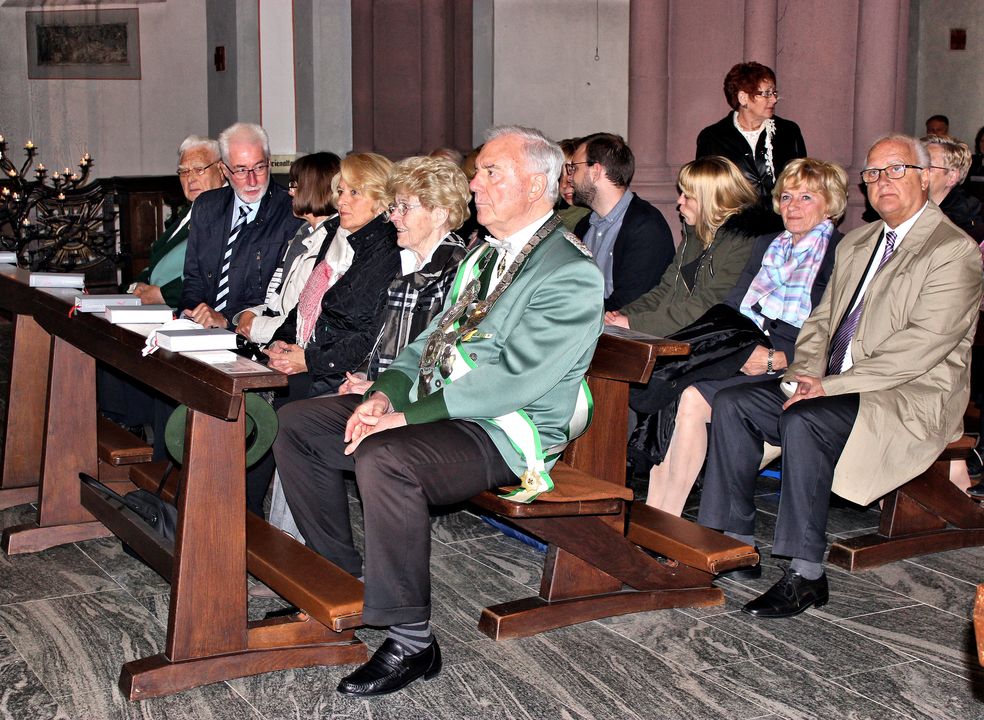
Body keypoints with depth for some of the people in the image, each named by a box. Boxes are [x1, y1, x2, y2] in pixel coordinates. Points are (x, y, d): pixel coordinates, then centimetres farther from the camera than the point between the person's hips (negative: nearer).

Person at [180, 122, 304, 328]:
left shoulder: (292, 215, -6)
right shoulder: (206, 207, 13)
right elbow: (193, 277, 16)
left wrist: (226, 319, -21)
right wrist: (190, 314, -5)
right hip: (203, 332, 4)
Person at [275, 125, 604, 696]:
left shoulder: (571, 275, -14)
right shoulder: (485, 255, 18)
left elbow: (513, 377, -23)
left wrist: (408, 416, -23)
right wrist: (387, 393, -2)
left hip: (503, 432, -9)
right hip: (432, 403, 10)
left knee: (383, 457, -36)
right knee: (296, 425, 2)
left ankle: (411, 644, -22)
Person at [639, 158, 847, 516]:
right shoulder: (766, 245, 25)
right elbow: (731, 307, 18)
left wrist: (776, 359, -19)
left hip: (789, 366, -6)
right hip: (741, 349, 6)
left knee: (694, 397, -30)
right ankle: (652, 514, -26)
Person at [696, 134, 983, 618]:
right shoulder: (856, 244, 18)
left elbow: (922, 345, -19)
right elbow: (822, 320, 19)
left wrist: (831, 385, -21)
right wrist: (805, 370, -4)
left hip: (914, 397, -8)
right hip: (832, 386, 8)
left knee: (804, 421, -33)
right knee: (732, 404, -7)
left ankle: (806, 577, -26)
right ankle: (734, 541, -2)